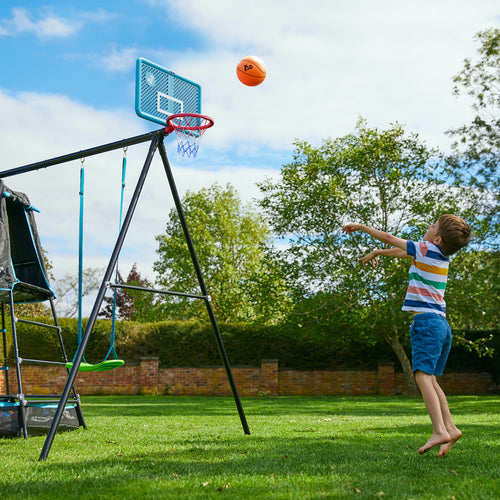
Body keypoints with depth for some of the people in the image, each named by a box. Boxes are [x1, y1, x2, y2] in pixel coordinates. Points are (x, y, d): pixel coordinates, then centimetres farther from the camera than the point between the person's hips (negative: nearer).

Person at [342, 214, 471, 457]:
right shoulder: (441, 256, 18)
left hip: (426, 321, -9)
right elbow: (401, 251, 32)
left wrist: (361, 227, 14)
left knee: (423, 375, -15)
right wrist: (378, 253, 47)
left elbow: (390, 239, 1)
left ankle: (439, 430, -24)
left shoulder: (427, 250, -6)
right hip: (442, 325, 9)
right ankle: (449, 426, -1)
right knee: (431, 379, 9)